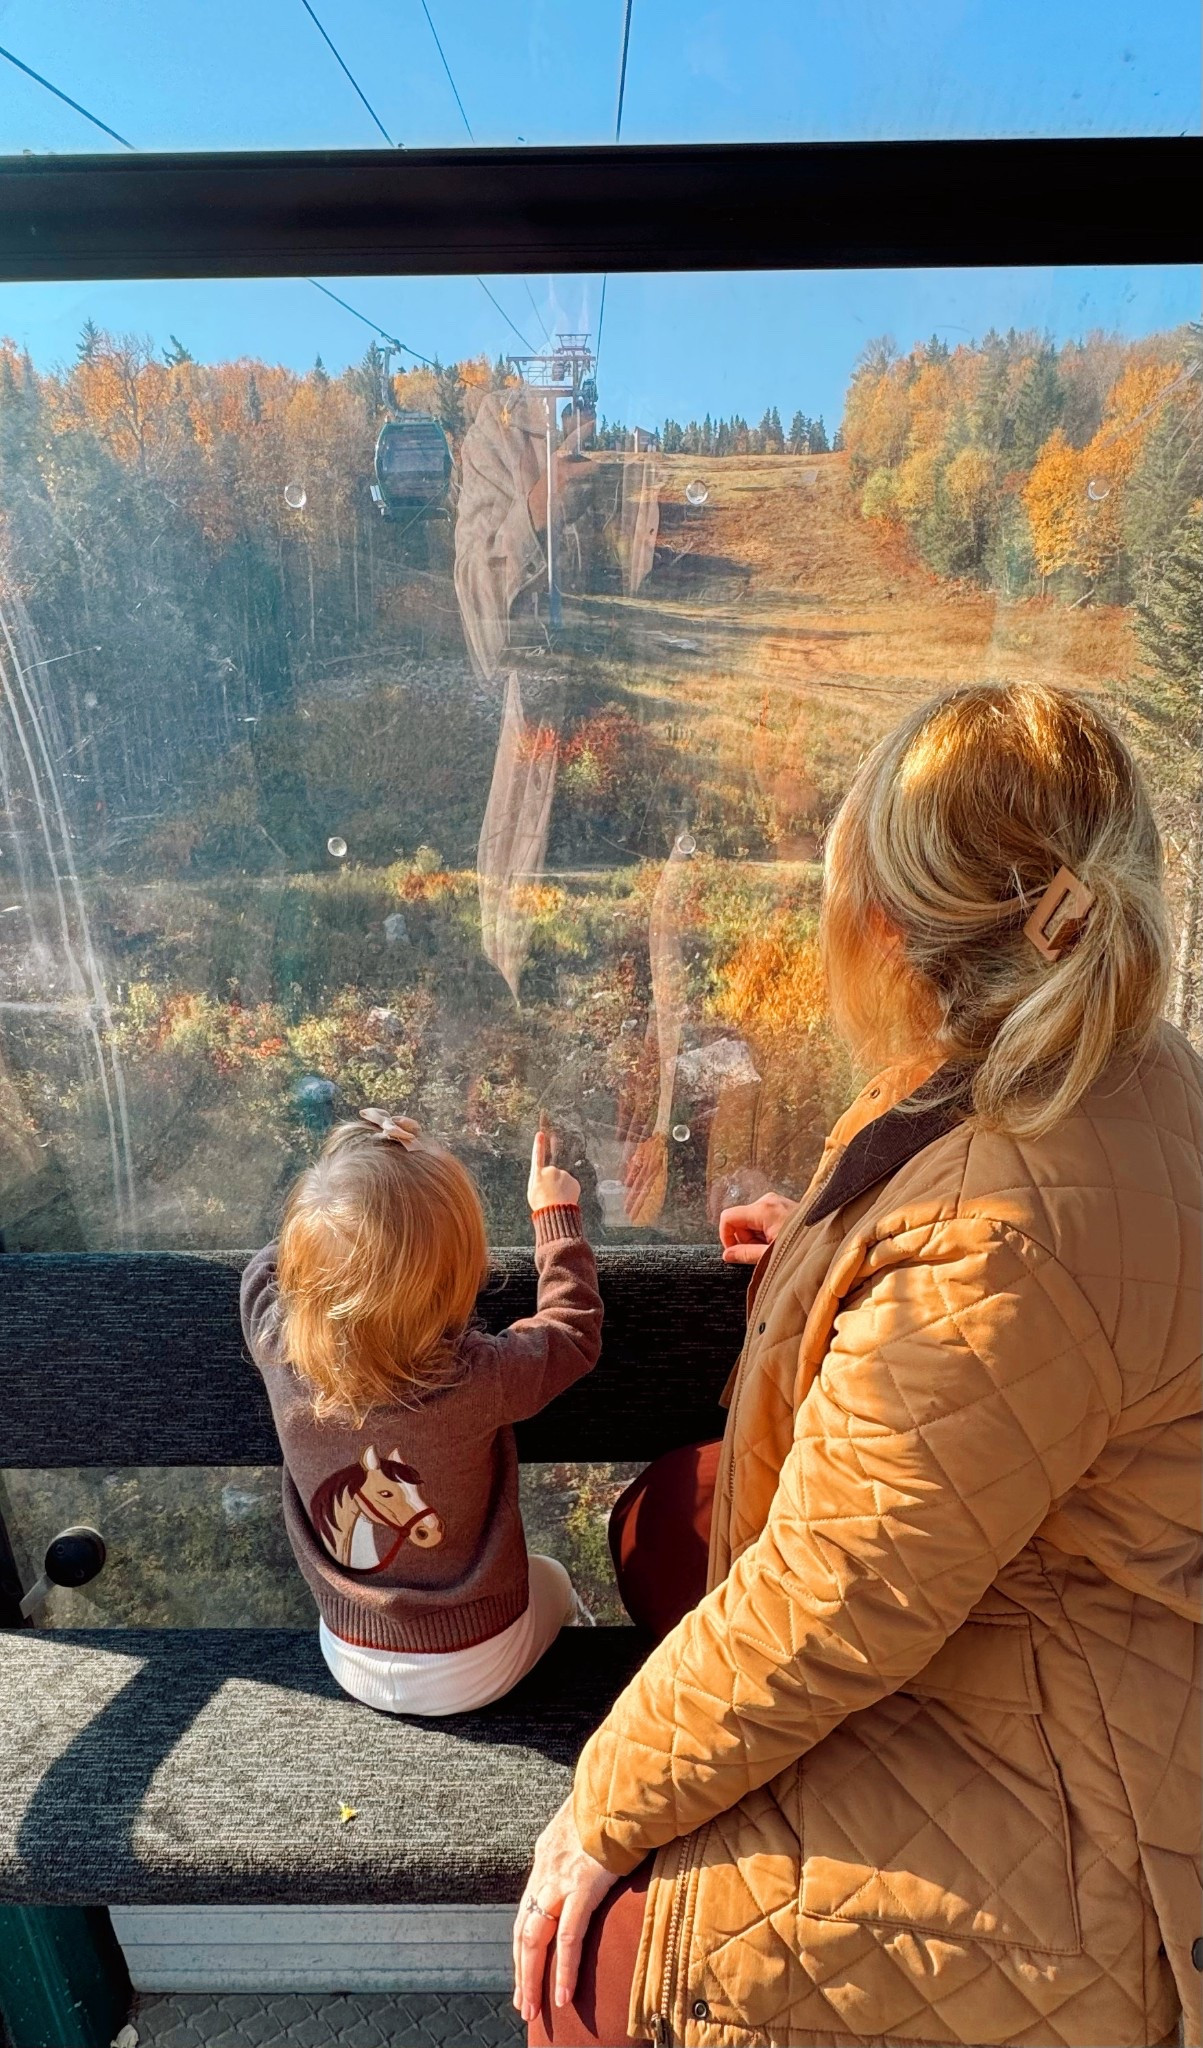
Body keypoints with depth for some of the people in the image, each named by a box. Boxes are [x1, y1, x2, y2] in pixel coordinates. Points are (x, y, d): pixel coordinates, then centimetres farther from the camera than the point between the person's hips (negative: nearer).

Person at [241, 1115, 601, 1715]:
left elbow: (270, 1266, -2)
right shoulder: (476, 1378, -34)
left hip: (353, 1663, 3)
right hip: (474, 1670, -2)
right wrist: (557, 1214, -2)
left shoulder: (277, 1349, -26)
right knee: (551, 1578, 29)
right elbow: (574, 1331, -13)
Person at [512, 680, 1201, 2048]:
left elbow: (821, 1618, -29)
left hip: (1070, 1787, -8)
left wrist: (609, 1808, -12)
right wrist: (824, 1255, 11)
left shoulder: (992, 1257, -39)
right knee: (667, 1516, 18)